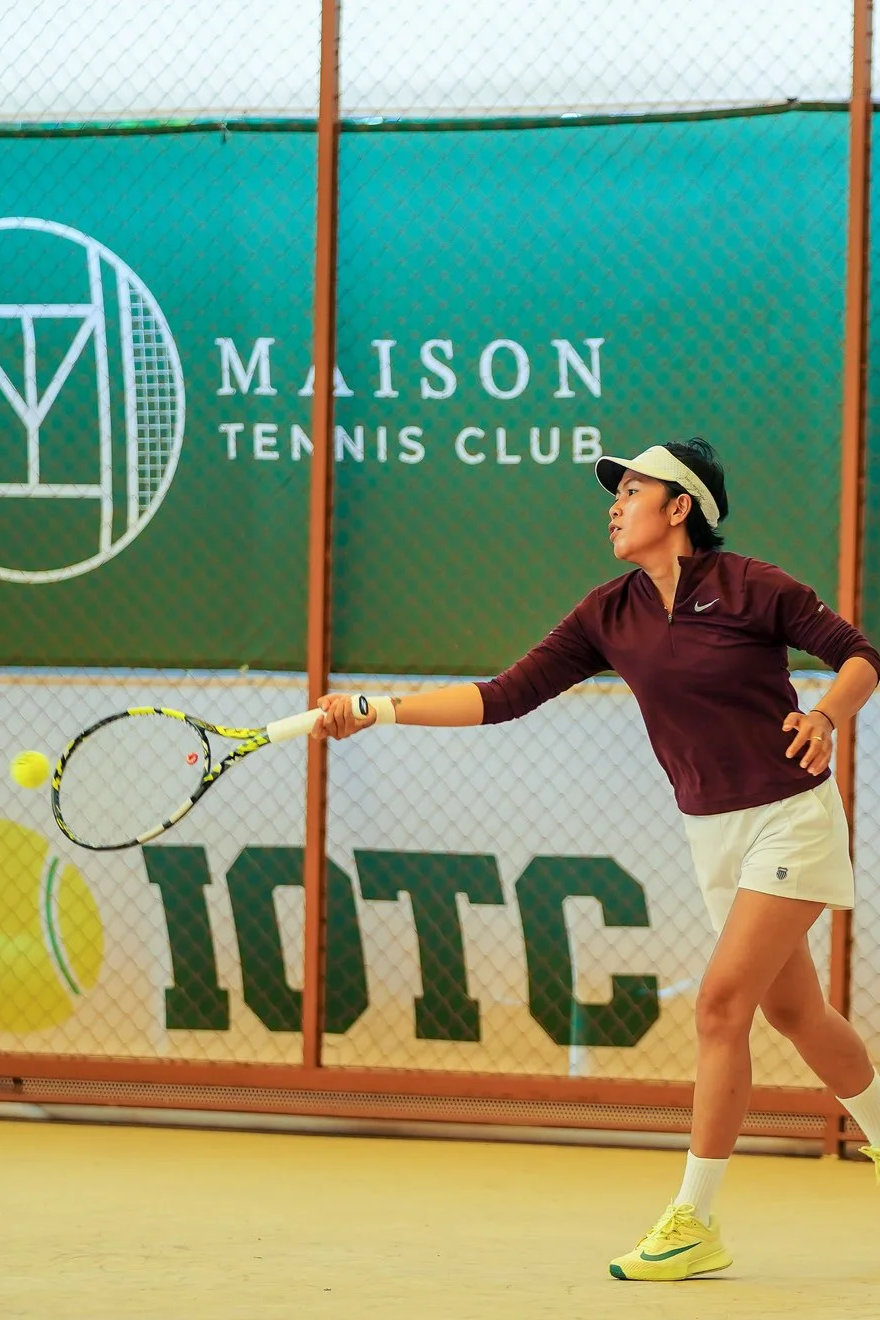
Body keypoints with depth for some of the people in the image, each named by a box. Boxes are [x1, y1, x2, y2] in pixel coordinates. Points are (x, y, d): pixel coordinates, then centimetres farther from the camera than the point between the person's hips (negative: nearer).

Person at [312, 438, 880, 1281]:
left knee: (721, 1002, -14)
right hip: (712, 831, 6)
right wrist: (378, 712, -13)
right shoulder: (609, 617, 1)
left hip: (790, 817, -6)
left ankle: (694, 1220, -9)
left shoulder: (750, 588, -13)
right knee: (792, 1011, 14)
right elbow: (506, 696, -4)